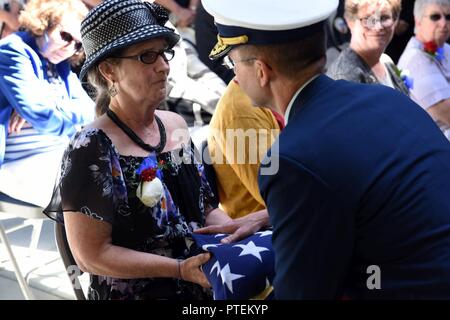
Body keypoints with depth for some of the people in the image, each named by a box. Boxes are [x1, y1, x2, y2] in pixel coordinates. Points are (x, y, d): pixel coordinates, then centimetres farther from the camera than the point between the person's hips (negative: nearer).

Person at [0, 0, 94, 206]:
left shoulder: (62, 66, 15)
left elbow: (89, 110, 2)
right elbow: (43, 119, -19)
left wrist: (51, 109, -14)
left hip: (63, 161, 8)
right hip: (25, 171, -8)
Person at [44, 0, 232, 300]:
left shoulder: (176, 125, -2)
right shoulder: (92, 148, -20)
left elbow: (204, 207, 7)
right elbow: (91, 254, -19)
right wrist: (181, 269, -24)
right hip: (132, 291, -6)